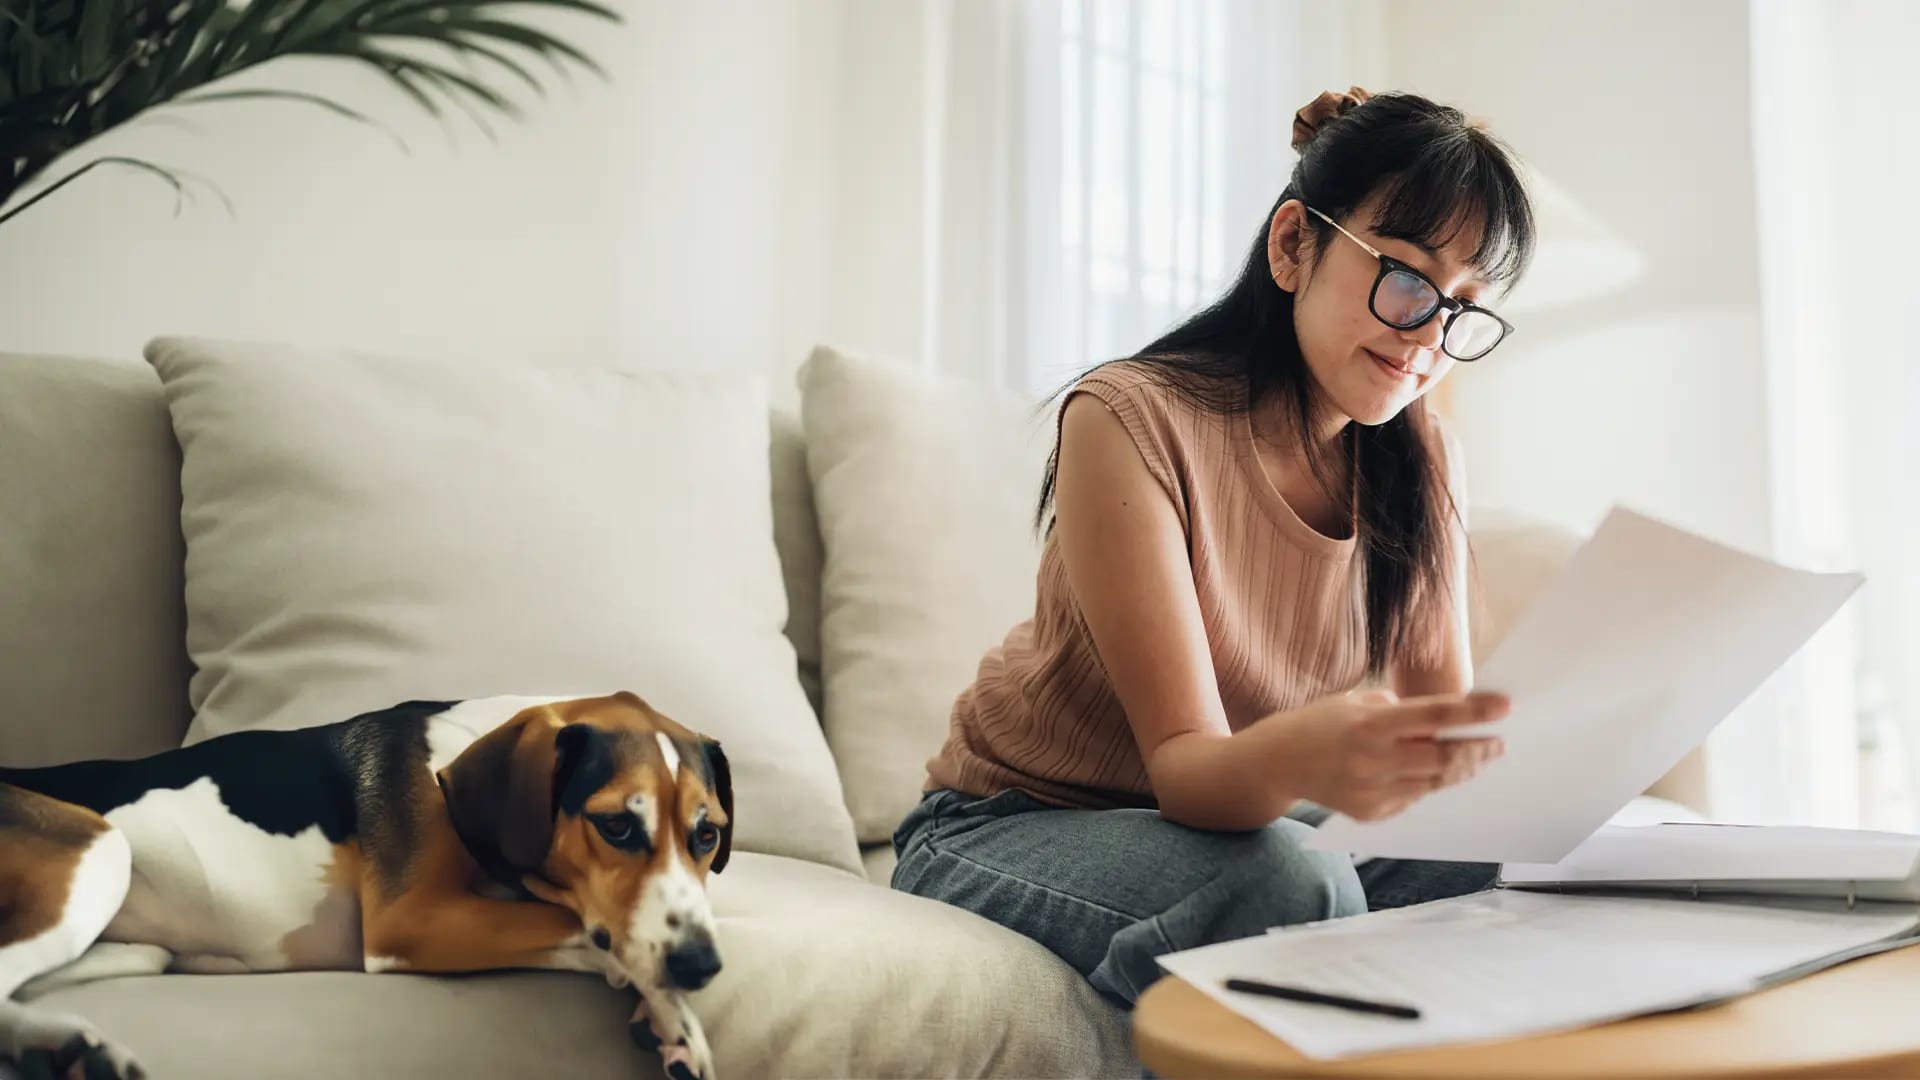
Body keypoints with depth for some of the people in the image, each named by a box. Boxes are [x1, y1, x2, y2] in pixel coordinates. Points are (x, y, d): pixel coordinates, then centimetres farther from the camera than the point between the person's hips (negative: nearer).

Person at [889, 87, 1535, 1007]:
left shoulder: (1422, 466, -1)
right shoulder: (1131, 420, -21)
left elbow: (1447, 720, -6)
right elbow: (1182, 765, -27)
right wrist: (1298, 756, -50)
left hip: (1241, 816, 5)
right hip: (1013, 826, -5)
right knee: (1289, 881, -34)